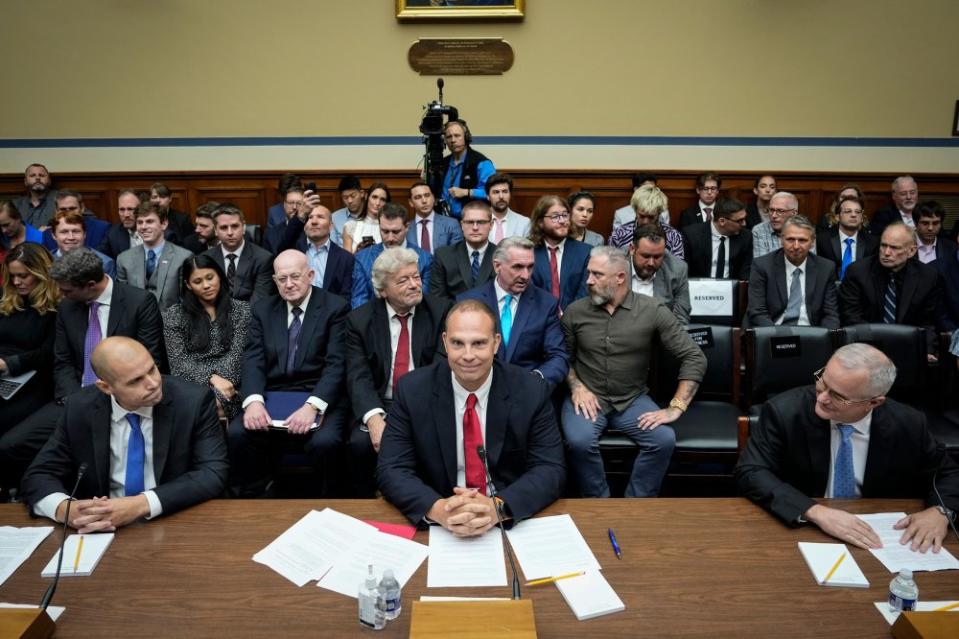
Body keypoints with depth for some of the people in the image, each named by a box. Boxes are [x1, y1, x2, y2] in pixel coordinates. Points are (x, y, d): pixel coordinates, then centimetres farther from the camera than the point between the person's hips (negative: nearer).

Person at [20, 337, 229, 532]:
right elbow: (38, 476, 2)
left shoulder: (193, 401, -13)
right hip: (104, 530, 3)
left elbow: (212, 474, -17)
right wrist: (63, 508, -21)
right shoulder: (80, 409, -3)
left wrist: (143, 504, -29)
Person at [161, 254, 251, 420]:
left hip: (227, 383, 0)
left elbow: (237, 354, -1)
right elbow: (178, 361, 0)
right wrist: (212, 379, -17)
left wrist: (218, 380, -19)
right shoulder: (174, 315, 9)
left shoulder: (241, 310, 8)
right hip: (190, 385, 1)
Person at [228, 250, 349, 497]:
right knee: (237, 433, -23)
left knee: (323, 441, -32)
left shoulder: (335, 307, 0)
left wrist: (312, 406, -25)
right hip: (271, 397, 4)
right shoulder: (263, 309, 14)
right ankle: (252, 498, 0)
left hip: (320, 398, -3)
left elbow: (336, 364, -9)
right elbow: (253, 360, 3)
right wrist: (254, 400, -17)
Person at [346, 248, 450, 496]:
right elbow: (358, 377, -7)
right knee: (361, 443, -26)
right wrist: (374, 419, -27)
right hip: (378, 406, 1)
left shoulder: (440, 311, 2)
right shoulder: (359, 319, 2)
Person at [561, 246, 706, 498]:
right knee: (579, 441, -29)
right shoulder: (575, 311, -1)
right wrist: (576, 386, -9)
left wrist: (676, 407, -14)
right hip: (588, 397, 0)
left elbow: (694, 358, -7)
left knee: (664, 439, -26)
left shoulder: (653, 311, -7)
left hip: (633, 400, 0)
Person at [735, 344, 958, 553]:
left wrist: (939, 512, -14)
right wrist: (815, 512, -30)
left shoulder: (908, 426, -8)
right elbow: (750, 472, -19)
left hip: (876, 541, 3)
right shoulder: (785, 411, -16)